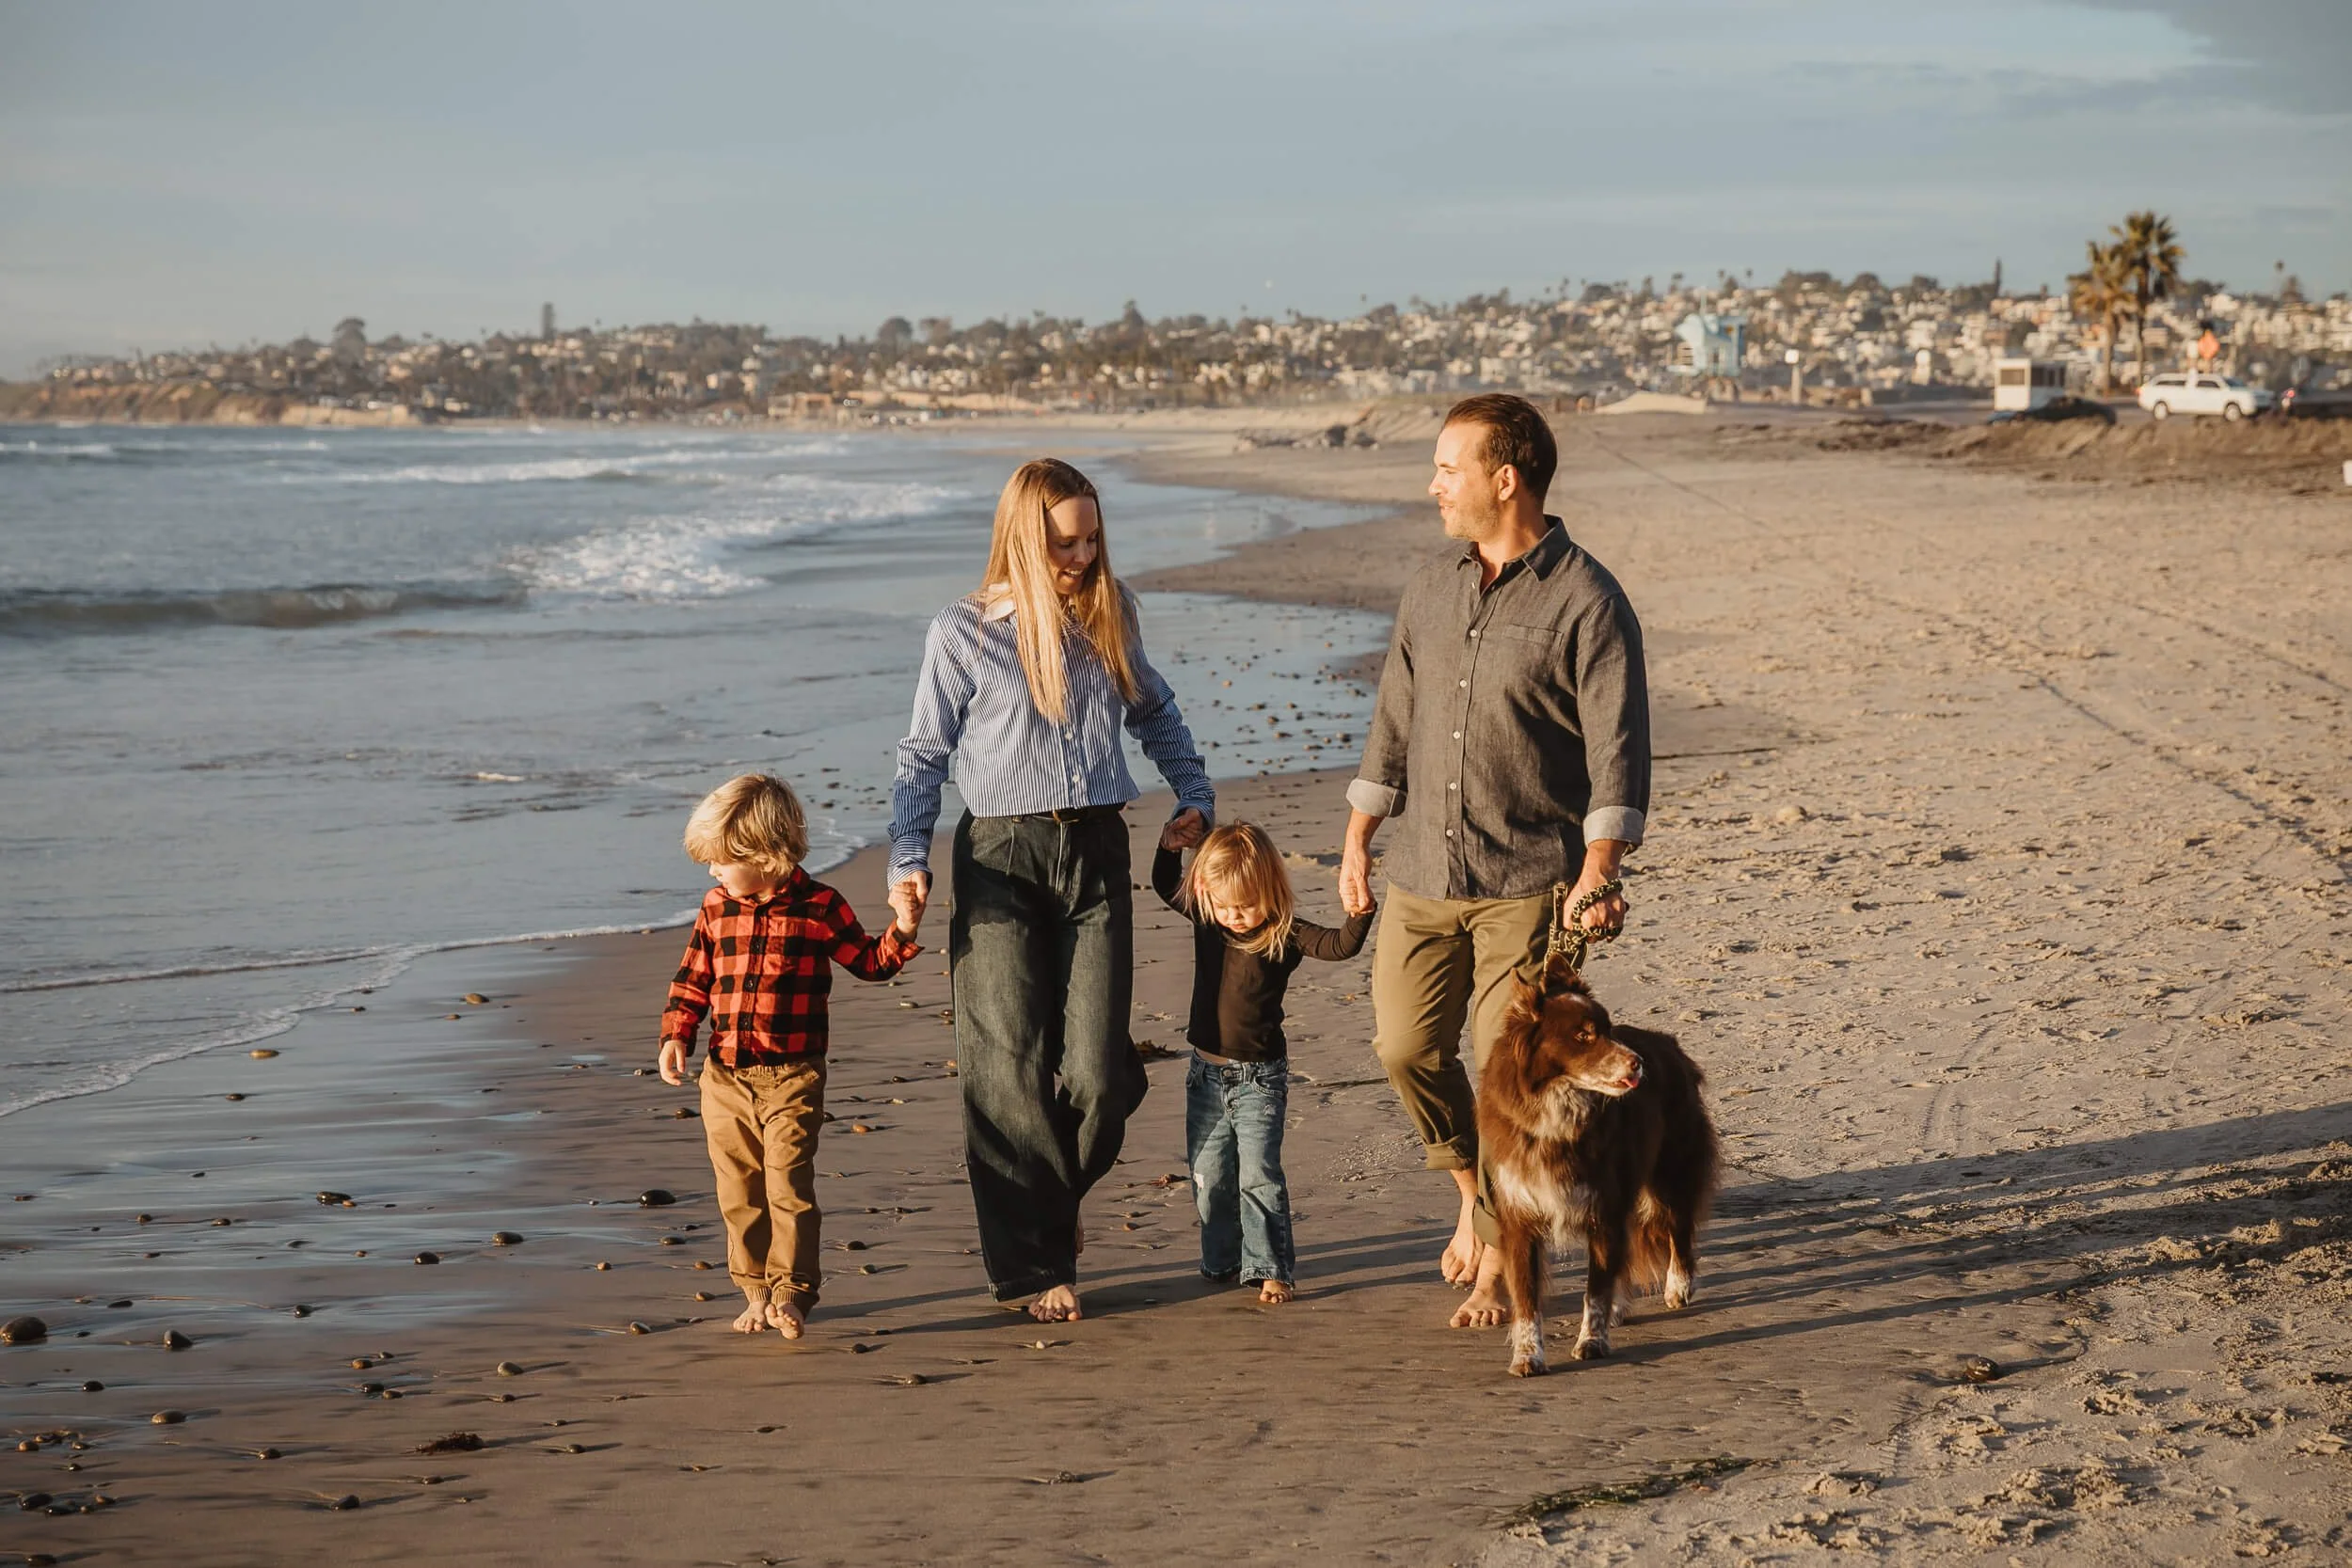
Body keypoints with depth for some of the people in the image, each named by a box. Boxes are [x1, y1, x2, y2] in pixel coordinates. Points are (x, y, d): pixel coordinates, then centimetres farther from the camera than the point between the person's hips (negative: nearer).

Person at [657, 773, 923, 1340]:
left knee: (788, 1184, -10)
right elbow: (693, 979, 13)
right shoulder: (716, 909, 7)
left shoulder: (820, 907, -3)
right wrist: (676, 1035, 2)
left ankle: (790, 1291, -1)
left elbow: (867, 961, 9)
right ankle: (756, 1290, 20)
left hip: (792, 1077, -4)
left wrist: (902, 932, -7)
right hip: (725, 1078, 4)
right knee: (738, 1189, 8)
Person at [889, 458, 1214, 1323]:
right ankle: (1032, 1262, 11)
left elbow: (1155, 713, 25)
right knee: (1012, 1067, -1)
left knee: (1099, 1071, -5)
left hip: (1095, 854, 3)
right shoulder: (963, 632, -2)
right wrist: (908, 859, -6)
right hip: (1001, 860, -2)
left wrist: (1195, 797, 14)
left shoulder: (1111, 614, 9)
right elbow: (924, 754, 4)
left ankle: (1057, 1196, 26)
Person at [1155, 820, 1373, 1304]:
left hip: (1260, 1077, -4)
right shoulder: (1205, 918, 0)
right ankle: (1222, 1262, 23)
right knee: (1209, 1177, 10)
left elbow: (1339, 945, -22)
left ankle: (1271, 1268, 0)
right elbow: (1165, 884, 16)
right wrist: (1172, 843, 1)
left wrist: (1361, 913, -39)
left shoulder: (1284, 935, -12)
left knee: (1259, 1176, -7)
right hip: (1207, 1073, 4)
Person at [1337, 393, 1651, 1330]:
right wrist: (1357, 841, 14)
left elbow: (1617, 751, -12)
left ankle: (1498, 1267, 11)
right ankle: (1473, 1189, 32)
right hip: (1422, 872, 6)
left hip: (1529, 882, -6)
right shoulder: (1433, 588, 10)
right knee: (1406, 1046, 6)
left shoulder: (1587, 602, -9)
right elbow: (1394, 722, 16)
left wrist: (1597, 875, -20)